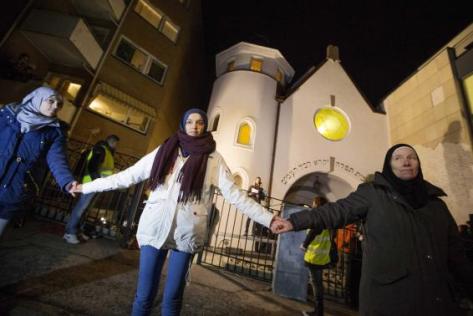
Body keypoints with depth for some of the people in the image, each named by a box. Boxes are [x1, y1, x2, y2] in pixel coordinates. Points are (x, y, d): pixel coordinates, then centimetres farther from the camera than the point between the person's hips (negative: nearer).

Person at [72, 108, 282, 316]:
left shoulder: (213, 159, 2)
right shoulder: (164, 151, 7)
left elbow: (234, 194, -2)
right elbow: (128, 176, 11)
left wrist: (268, 219, -8)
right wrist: (87, 187, 14)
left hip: (187, 231, -1)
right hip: (155, 227, 2)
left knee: (172, 297, 10)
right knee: (144, 294, 7)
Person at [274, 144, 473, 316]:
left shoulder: (436, 203, 12)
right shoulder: (373, 193, -2)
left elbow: (455, 253, 16)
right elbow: (337, 211, -8)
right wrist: (295, 222, -15)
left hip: (436, 297, 5)